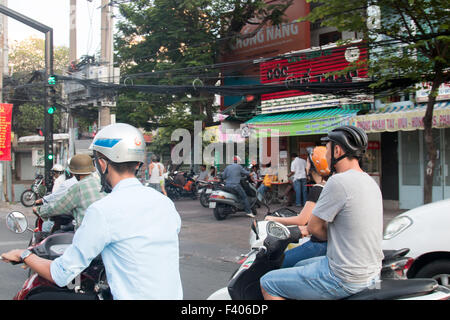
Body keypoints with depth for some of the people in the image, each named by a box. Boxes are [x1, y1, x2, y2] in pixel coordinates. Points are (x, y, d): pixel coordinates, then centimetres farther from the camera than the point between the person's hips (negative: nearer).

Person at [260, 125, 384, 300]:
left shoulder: (339, 182, -21)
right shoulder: (371, 182, 8)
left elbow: (313, 227, -12)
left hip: (345, 279, -10)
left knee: (268, 283, -1)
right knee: (299, 266, 30)